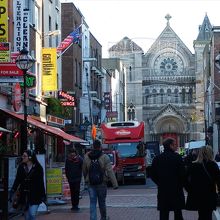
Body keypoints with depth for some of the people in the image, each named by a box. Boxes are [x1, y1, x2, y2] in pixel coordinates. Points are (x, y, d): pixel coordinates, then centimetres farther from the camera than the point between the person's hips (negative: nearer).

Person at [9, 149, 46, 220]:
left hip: (35, 196, -4)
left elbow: (41, 182, -3)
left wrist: (43, 195, -4)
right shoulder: (21, 167, 4)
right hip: (24, 196, 4)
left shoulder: (38, 168, -5)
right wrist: (12, 191, -3)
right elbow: (17, 180, 6)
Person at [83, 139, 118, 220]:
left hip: (90, 183, 1)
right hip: (102, 183, -1)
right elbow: (110, 171, -14)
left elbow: (84, 171, 11)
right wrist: (115, 184, -14)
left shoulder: (86, 157, 0)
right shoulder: (104, 157, -10)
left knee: (92, 203, 2)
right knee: (102, 202, 13)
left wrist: (86, 180, 29)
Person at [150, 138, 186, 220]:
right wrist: (181, 185, 5)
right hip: (176, 189, -3)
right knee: (178, 213, 8)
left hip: (162, 191, 3)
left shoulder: (157, 158, 3)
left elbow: (152, 175, 5)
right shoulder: (177, 157, -9)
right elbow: (182, 174, -12)